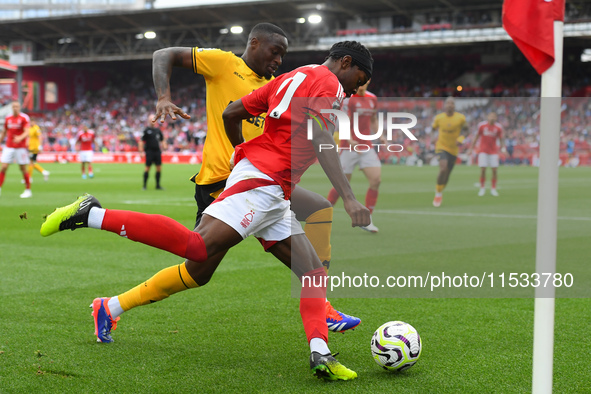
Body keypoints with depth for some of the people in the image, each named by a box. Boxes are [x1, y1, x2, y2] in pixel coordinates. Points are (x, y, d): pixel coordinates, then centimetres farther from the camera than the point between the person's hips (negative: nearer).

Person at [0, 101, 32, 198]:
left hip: (20, 147, -3)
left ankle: (28, 190, 11)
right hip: (9, 147, 3)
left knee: (23, 169, 1)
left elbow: (26, 132, -14)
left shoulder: (24, 118, -4)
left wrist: (20, 138, -32)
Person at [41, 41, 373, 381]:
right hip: (260, 182, -11)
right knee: (198, 247, -24)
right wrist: (349, 198, -23)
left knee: (314, 274, 6)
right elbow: (321, 141, -18)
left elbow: (231, 113, 25)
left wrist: (244, 153, 38)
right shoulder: (328, 82, 0)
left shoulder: (289, 79, 26)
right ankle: (93, 215, -19)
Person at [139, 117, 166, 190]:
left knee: (159, 168, 2)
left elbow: (162, 140, 21)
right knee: (147, 168, -4)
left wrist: (164, 147, 10)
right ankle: (144, 185, 5)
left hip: (157, 151, 5)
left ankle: (158, 185, 11)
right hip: (149, 151, -5)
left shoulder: (158, 130, 12)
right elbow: (141, 141, -4)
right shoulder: (146, 130, -3)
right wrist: (141, 150, -11)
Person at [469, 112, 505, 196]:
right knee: (483, 169, -9)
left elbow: (501, 139, 8)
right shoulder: (482, 125, -3)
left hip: (493, 151, 1)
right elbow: (476, 137, 7)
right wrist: (471, 148, 8)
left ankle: (493, 188, 10)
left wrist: (503, 147, -5)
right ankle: (482, 188, 6)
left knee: (494, 170, -3)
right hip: (483, 150, -1)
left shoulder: (498, 127, -1)